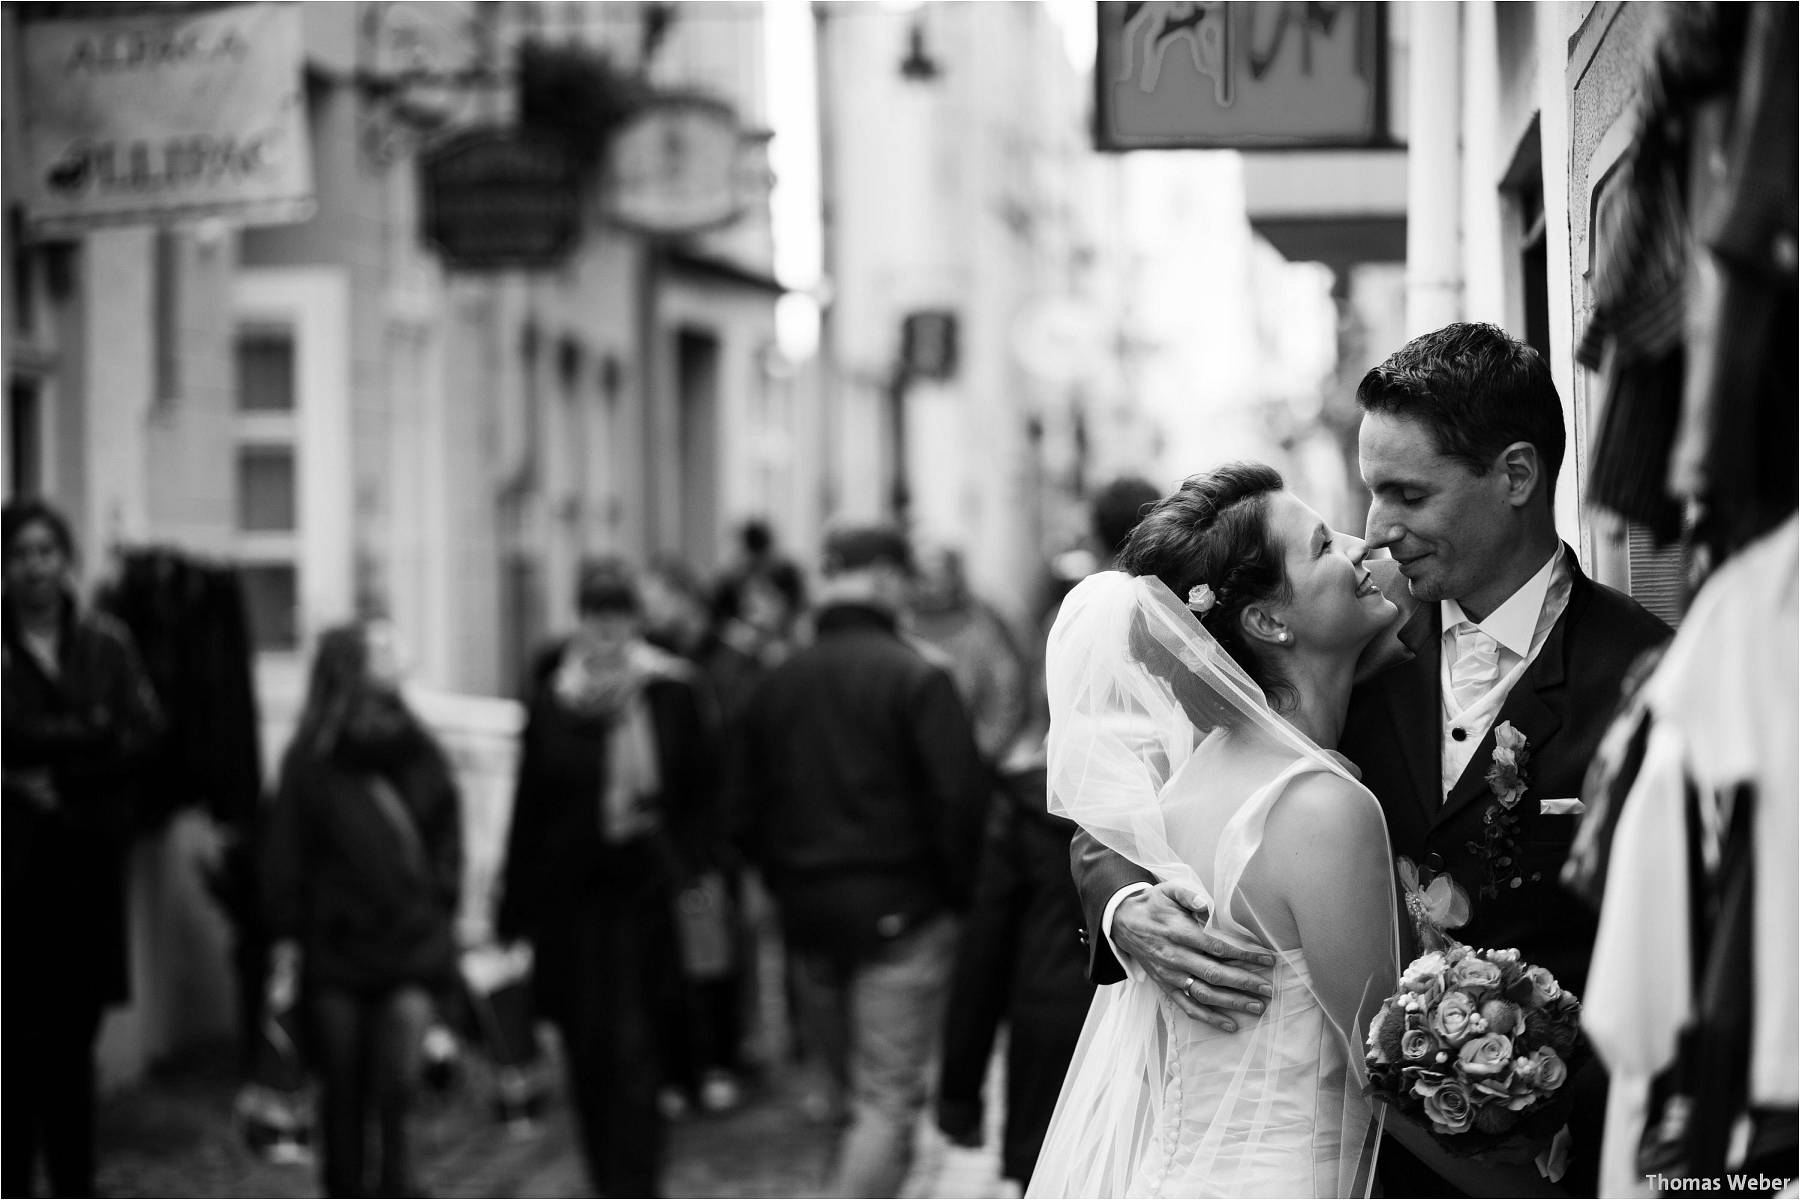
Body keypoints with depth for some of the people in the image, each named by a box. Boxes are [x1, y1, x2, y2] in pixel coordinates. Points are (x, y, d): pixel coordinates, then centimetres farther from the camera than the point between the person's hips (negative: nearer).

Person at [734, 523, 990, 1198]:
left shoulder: (777, 685, 8)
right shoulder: (913, 678, -10)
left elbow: (750, 812, 12)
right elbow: (961, 800, -15)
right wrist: (960, 893, -3)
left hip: (808, 917, 6)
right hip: (898, 914, -6)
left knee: (860, 1088, 19)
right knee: (887, 1101, -5)